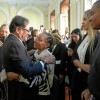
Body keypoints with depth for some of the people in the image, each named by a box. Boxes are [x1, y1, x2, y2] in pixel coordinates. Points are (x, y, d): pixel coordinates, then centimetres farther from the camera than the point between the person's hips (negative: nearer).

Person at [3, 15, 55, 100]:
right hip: (19, 90, -9)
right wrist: (44, 61, -20)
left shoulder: (9, 40, 4)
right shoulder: (15, 44, -26)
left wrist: (28, 54, 1)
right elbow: (27, 72, -28)